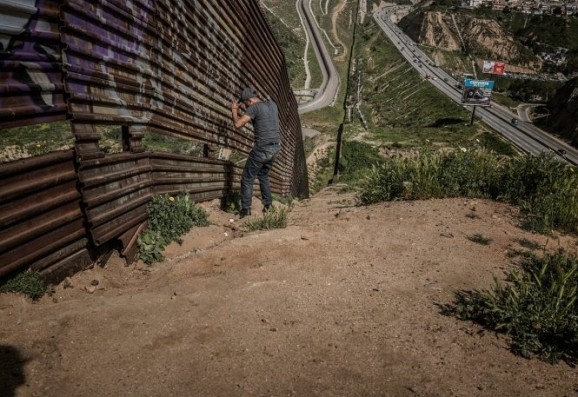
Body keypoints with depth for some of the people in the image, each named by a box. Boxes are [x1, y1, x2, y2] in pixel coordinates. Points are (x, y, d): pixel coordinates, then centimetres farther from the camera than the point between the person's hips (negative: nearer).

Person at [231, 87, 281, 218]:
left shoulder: (254, 108, -12)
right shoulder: (272, 104, 10)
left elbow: (238, 124, -19)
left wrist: (234, 110, -2)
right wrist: (247, 109, 24)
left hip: (262, 148, -7)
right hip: (275, 147, 8)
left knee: (248, 178, 3)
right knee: (263, 175, 25)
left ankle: (246, 208, 1)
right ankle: (267, 203, 23)